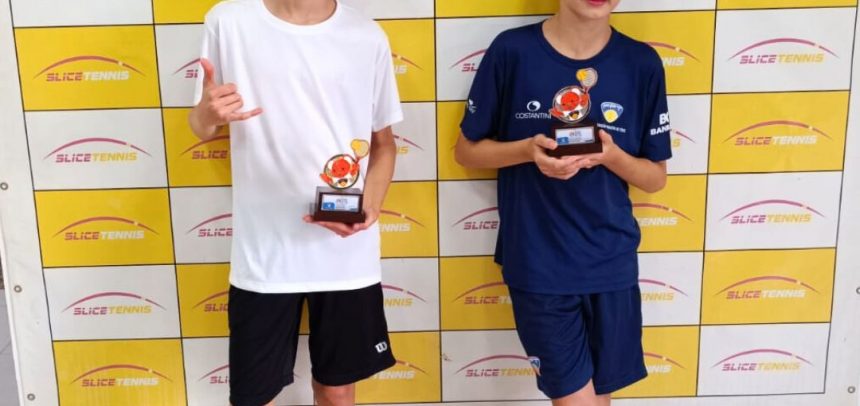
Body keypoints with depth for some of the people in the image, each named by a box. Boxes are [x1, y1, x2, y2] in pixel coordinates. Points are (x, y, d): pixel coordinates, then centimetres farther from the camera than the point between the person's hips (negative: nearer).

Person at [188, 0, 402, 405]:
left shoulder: (368, 38, -3)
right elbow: (200, 128, 6)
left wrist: (371, 206, -11)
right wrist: (207, 113, -18)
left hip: (347, 254, 1)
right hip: (264, 252, 0)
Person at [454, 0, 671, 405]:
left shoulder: (642, 63, -1)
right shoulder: (512, 51, -7)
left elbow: (655, 177, 6)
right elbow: (466, 150, 2)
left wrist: (611, 155, -15)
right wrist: (526, 150, -18)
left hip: (611, 264, 3)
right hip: (538, 266, -2)